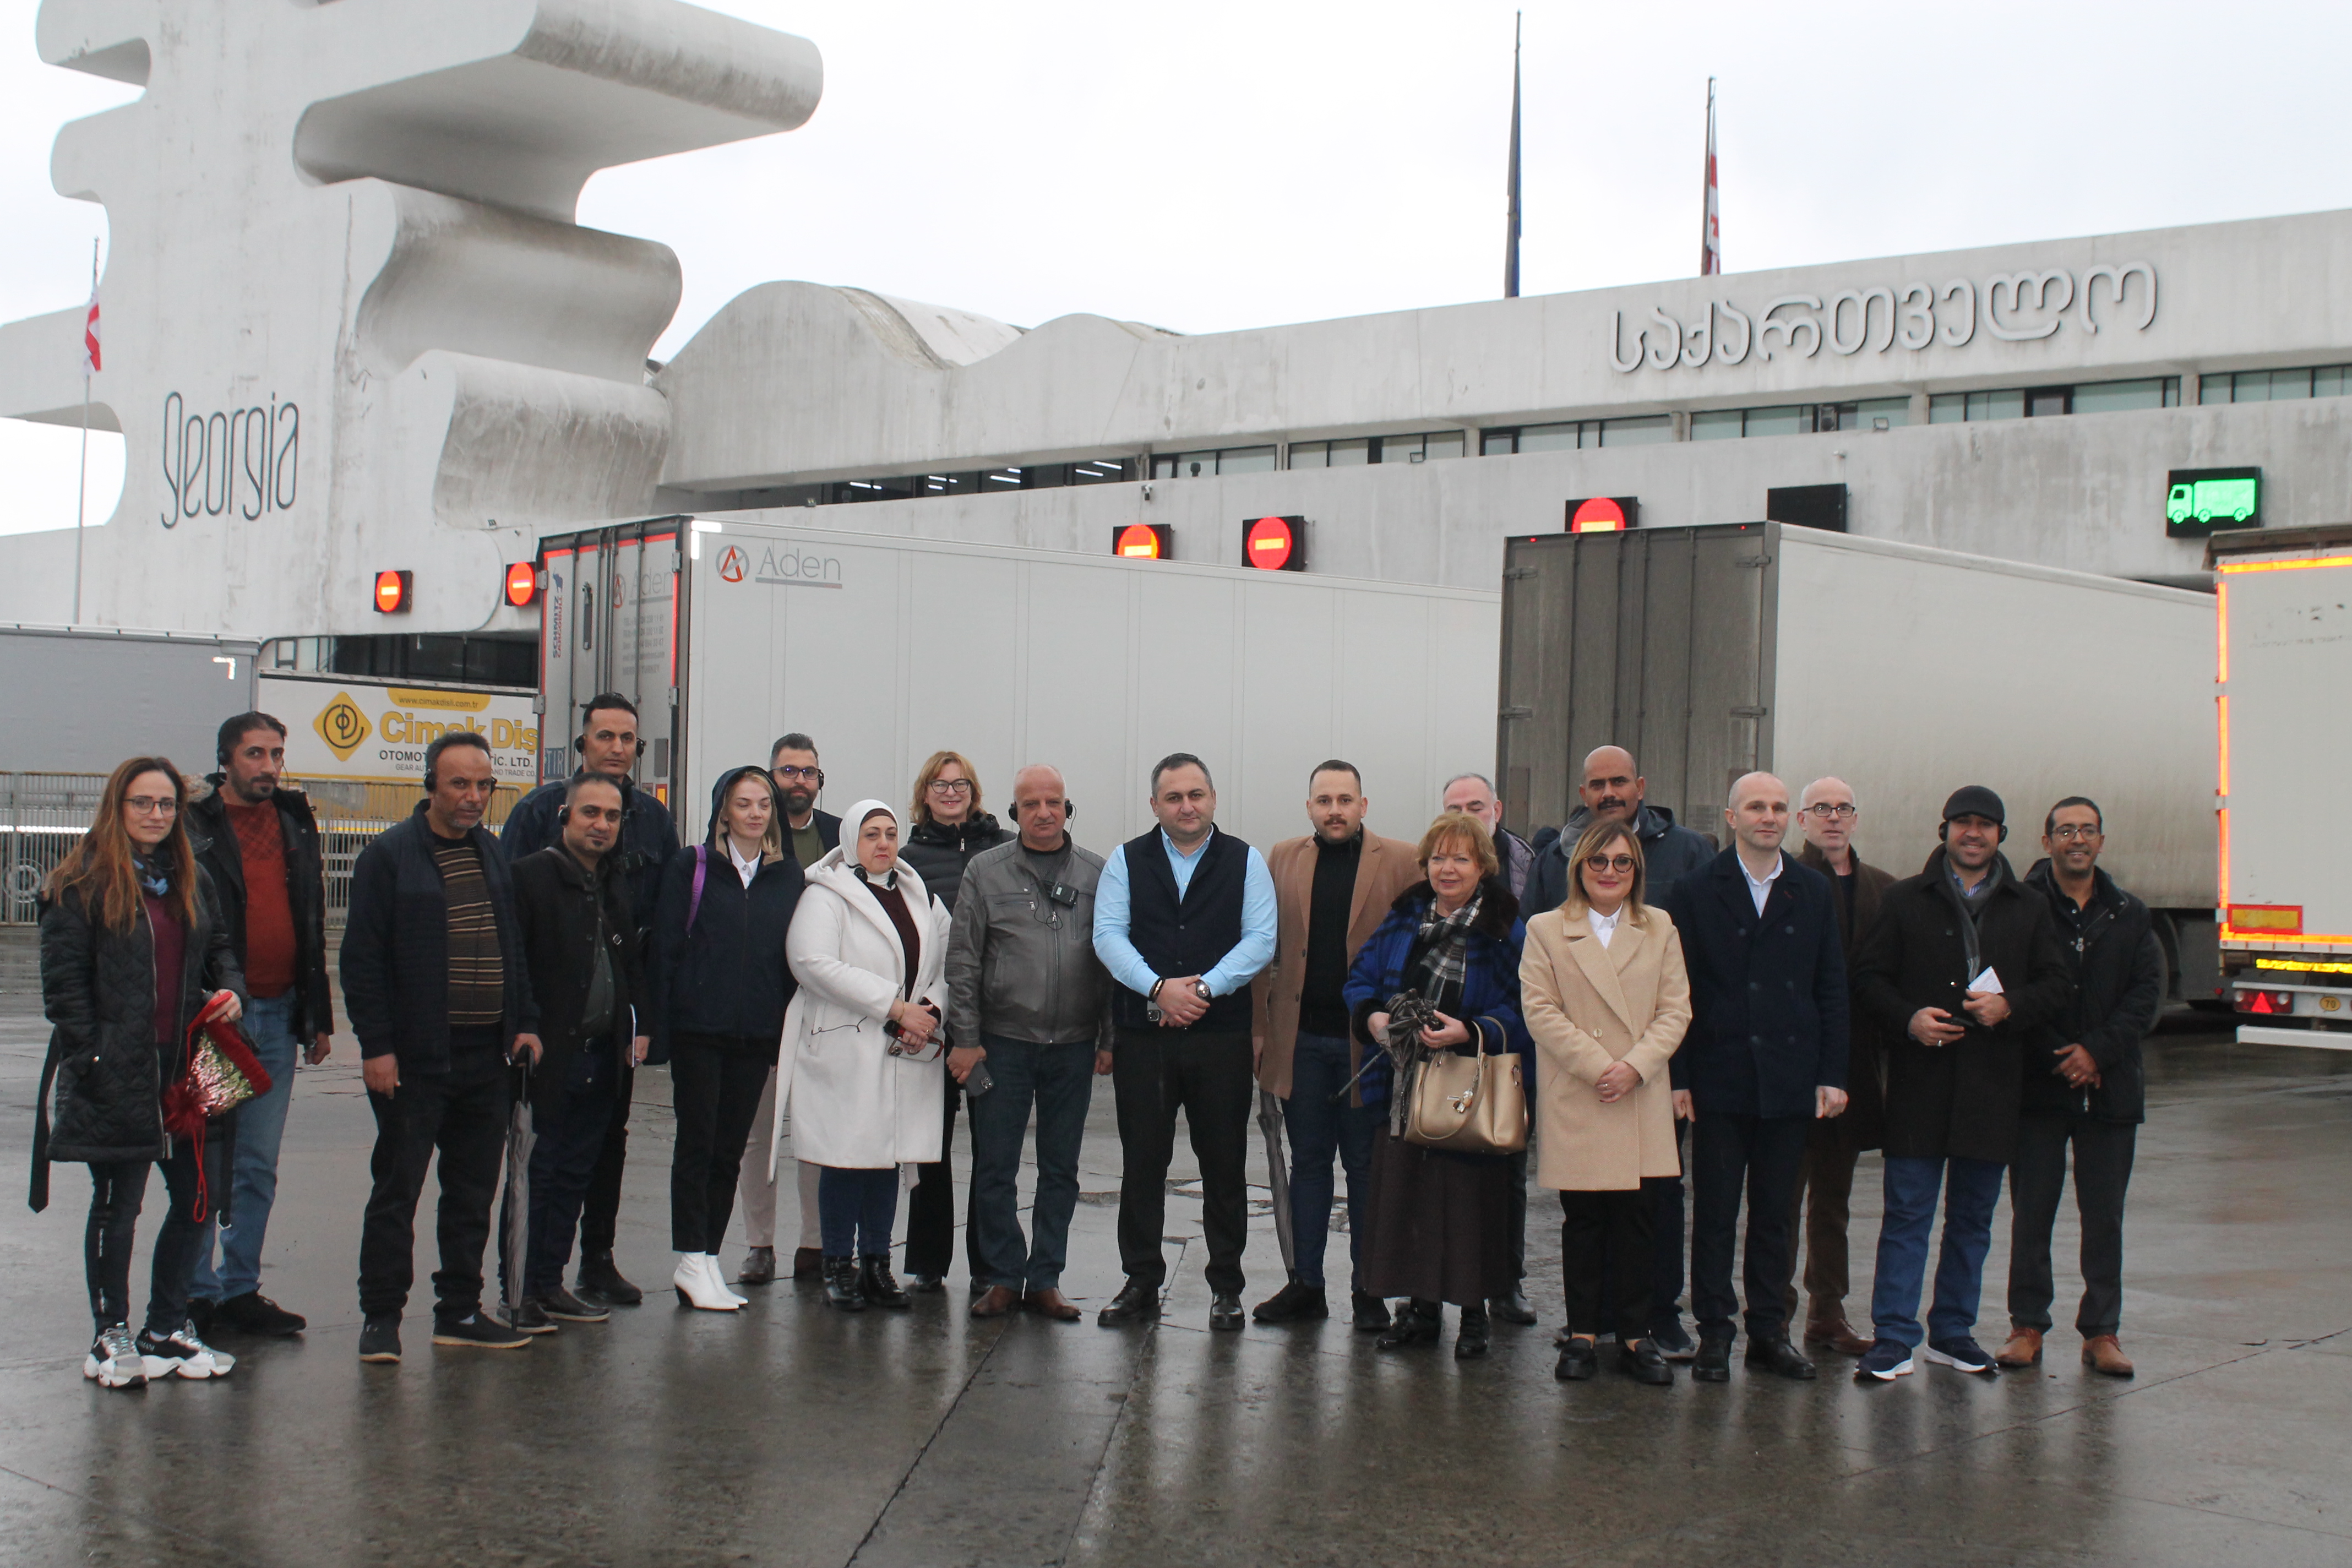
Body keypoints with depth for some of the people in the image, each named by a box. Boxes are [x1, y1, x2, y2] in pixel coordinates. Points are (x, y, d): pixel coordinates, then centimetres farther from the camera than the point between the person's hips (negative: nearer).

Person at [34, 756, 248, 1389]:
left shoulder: (191, 879, 14)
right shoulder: (81, 884, -6)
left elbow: (221, 946, 22)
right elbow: (63, 982, -9)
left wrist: (231, 990, 0)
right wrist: (94, 1055, -15)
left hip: (188, 1068, 6)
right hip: (117, 1074, -6)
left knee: (196, 1199, 9)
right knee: (117, 1205, 3)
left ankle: (167, 1328, 23)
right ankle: (111, 1336, 16)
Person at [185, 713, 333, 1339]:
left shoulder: (296, 825, 12)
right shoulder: (194, 828, -5)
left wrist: (317, 1015, 15)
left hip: (278, 1018, 5)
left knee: (258, 1168, 10)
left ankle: (240, 1289, 19)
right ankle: (196, 1294, 10)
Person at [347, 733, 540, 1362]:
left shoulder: (493, 854, 13)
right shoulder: (388, 856, -6)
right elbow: (362, 958, -9)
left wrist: (523, 1022, 8)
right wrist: (376, 1046, -14)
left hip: (485, 1055, 6)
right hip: (414, 1057, -6)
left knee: (473, 1192, 11)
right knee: (396, 1191, 1)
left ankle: (460, 1311, 20)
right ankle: (381, 1317, 10)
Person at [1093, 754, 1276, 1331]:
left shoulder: (1245, 862, 7)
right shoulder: (1127, 861, 8)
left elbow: (1260, 939, -2)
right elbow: (1109, 934, -1)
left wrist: (1204, 987, -14)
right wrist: (1159, 989, -15)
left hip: (1223, 1037, -1)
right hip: (1143, 1037, 1)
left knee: (1224, 1164, 4)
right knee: (1142, 1163, 5)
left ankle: (1226, 1286, 14)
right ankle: (1141, 1284, 15)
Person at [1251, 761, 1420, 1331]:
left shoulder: (1403, 863, 1)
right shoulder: (1283, 860, 8)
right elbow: (1262, 947, 9)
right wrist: (1258, 1029, 3)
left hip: (1370, 1042, -2)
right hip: (1300, 1040, 2)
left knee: (1366, 1168, 6)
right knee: (1307, 1163, 10)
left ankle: (1367, 1290, 14)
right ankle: (1305, 1285, 18)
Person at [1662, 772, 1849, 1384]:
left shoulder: (1814, 892, 9)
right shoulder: (1696, 892, 1)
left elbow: (1832, 989, 8)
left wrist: (1832, 1075, 1)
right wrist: (1677, 1077, -7)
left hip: (1790, 1080, 2)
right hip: (1719, 1078, -2)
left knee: (1775, 1213, 9)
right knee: (1715, 1213, 3)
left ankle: (1770, 1330, 17)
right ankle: (1714, 1334, 10)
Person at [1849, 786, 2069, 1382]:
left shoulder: (2030, 909, 11)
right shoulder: (1906, 900, 6)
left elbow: (2054, 986, 7)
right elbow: (1870, 975, 4)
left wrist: (2009, 1006, -12)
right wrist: (1908, 1019, -13)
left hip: (1992, 1087, 2)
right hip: (1919, 1085, -2)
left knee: (1973, 1219, 11)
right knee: (1907, 1214, -3)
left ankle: (1954, 1331, 22)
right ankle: (1894, 1338, 0)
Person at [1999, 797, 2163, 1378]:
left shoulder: (2129, 916, 10)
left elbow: (2147, 993, 3)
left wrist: (2097, 1050, -10)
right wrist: (2057, 1058, -11)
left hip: (2110, 1086, 3)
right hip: (2039, 1085, -2)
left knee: (2104, 1216, 5)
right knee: (2031, 1211, 2)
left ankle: (2101, 1331, 13)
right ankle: (2027, 1326, 11)